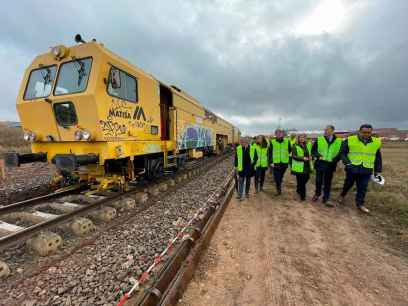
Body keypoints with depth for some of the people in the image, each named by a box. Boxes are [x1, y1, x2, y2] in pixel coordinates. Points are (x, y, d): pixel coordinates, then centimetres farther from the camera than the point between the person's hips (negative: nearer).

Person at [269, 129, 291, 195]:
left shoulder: (287, 141, 1)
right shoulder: (272, 142, -4)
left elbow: (290, 150, 13)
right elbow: (270, 153, -3)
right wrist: (271, 162, -7)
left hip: (284, 163, 2)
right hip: (275, 163, -2)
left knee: (280, 177, 17)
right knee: (276, 177, -3)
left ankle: (279, 189, 36)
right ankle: (279, 190, 10)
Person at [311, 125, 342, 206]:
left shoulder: (338, 141, 0)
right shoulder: (319, 139, -1)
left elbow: (340, 153, 6)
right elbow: (313, 150, 2)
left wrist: (335, 160, -10)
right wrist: (317, 156, -15)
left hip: (330, 165, 0)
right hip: (320, 163, 0)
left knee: (328, 183, 8)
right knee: (318, 181, 10)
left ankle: (326, 199, 19)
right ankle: (317, 194, 31)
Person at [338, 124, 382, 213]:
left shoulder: (377, 142, 4)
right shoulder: (349, 140, -7)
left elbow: (378, 158, 12)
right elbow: (343, 153, -4)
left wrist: (377, 170, 11)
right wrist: (347, 162, -18)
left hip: (366, 170, 3)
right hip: (352, 168, -2)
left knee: (363, 188, 7)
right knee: (348, 184, 14)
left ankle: (360, 204, 21)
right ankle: (342, 195, 37)